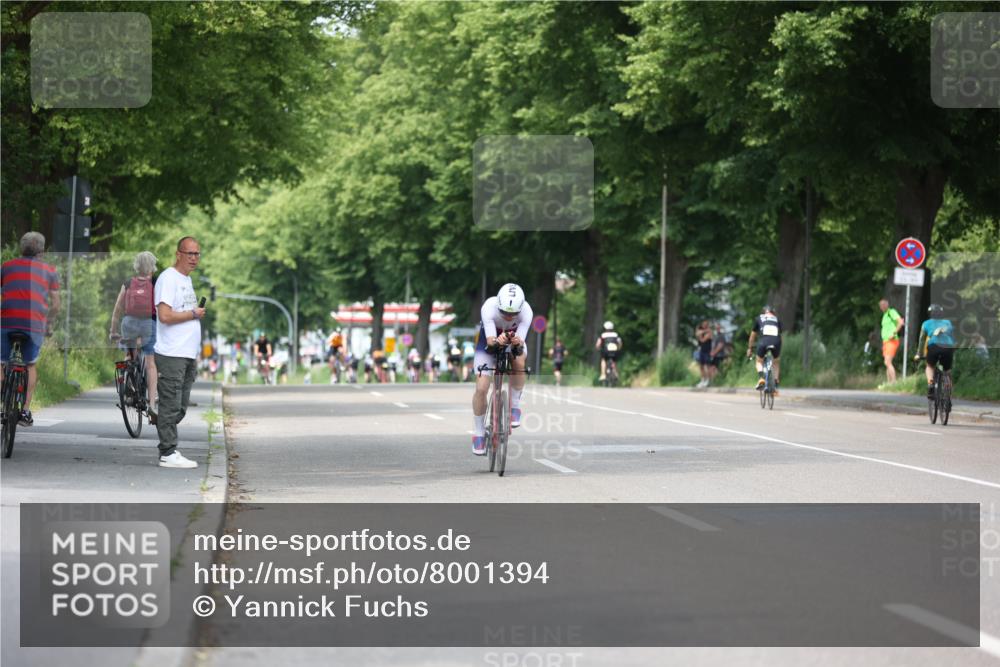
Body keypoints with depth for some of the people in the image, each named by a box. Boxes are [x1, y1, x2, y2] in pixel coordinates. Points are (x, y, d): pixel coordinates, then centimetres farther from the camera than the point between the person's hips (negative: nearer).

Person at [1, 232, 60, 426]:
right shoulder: (49, 270, 16)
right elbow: (55, 304, 13)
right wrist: (46, 320, 30)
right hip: (35, 323, 0)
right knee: (31, 366, 18)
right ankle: (25, 411, 10)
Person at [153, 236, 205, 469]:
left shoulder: (187, 279, 20)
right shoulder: (168, 278, -11)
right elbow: (165, 315, -21)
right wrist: (194, 314, -9)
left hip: (187, 355, 9)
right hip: (171, 355, -9)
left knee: (180, 407, 10)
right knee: (171, 406, -7)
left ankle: (168, 448, 16)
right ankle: (168, 454, -5)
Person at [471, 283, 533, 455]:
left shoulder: (526, 312, -32)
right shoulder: (489, 308, -36)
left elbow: (520, 341, -35)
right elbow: (490, 341, -40)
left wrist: (517, 344, -58)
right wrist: (497, 342, -62)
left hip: (514, 339, 1)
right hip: (490, 340, -1)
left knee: (520, 361, -34)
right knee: (481, 388, -13)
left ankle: (515, 405, -12)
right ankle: (479, 433, 7)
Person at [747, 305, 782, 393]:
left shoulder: (758, 319, 25)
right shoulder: (777, 319, 29)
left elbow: (753, 335, 32)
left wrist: (749, 348, 43)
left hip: (764, 341, -1)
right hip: (776, 342, 1)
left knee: (759, 361, 23)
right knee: (777, 363, 25)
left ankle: (761, 378, -4)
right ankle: (775, 387, 17)